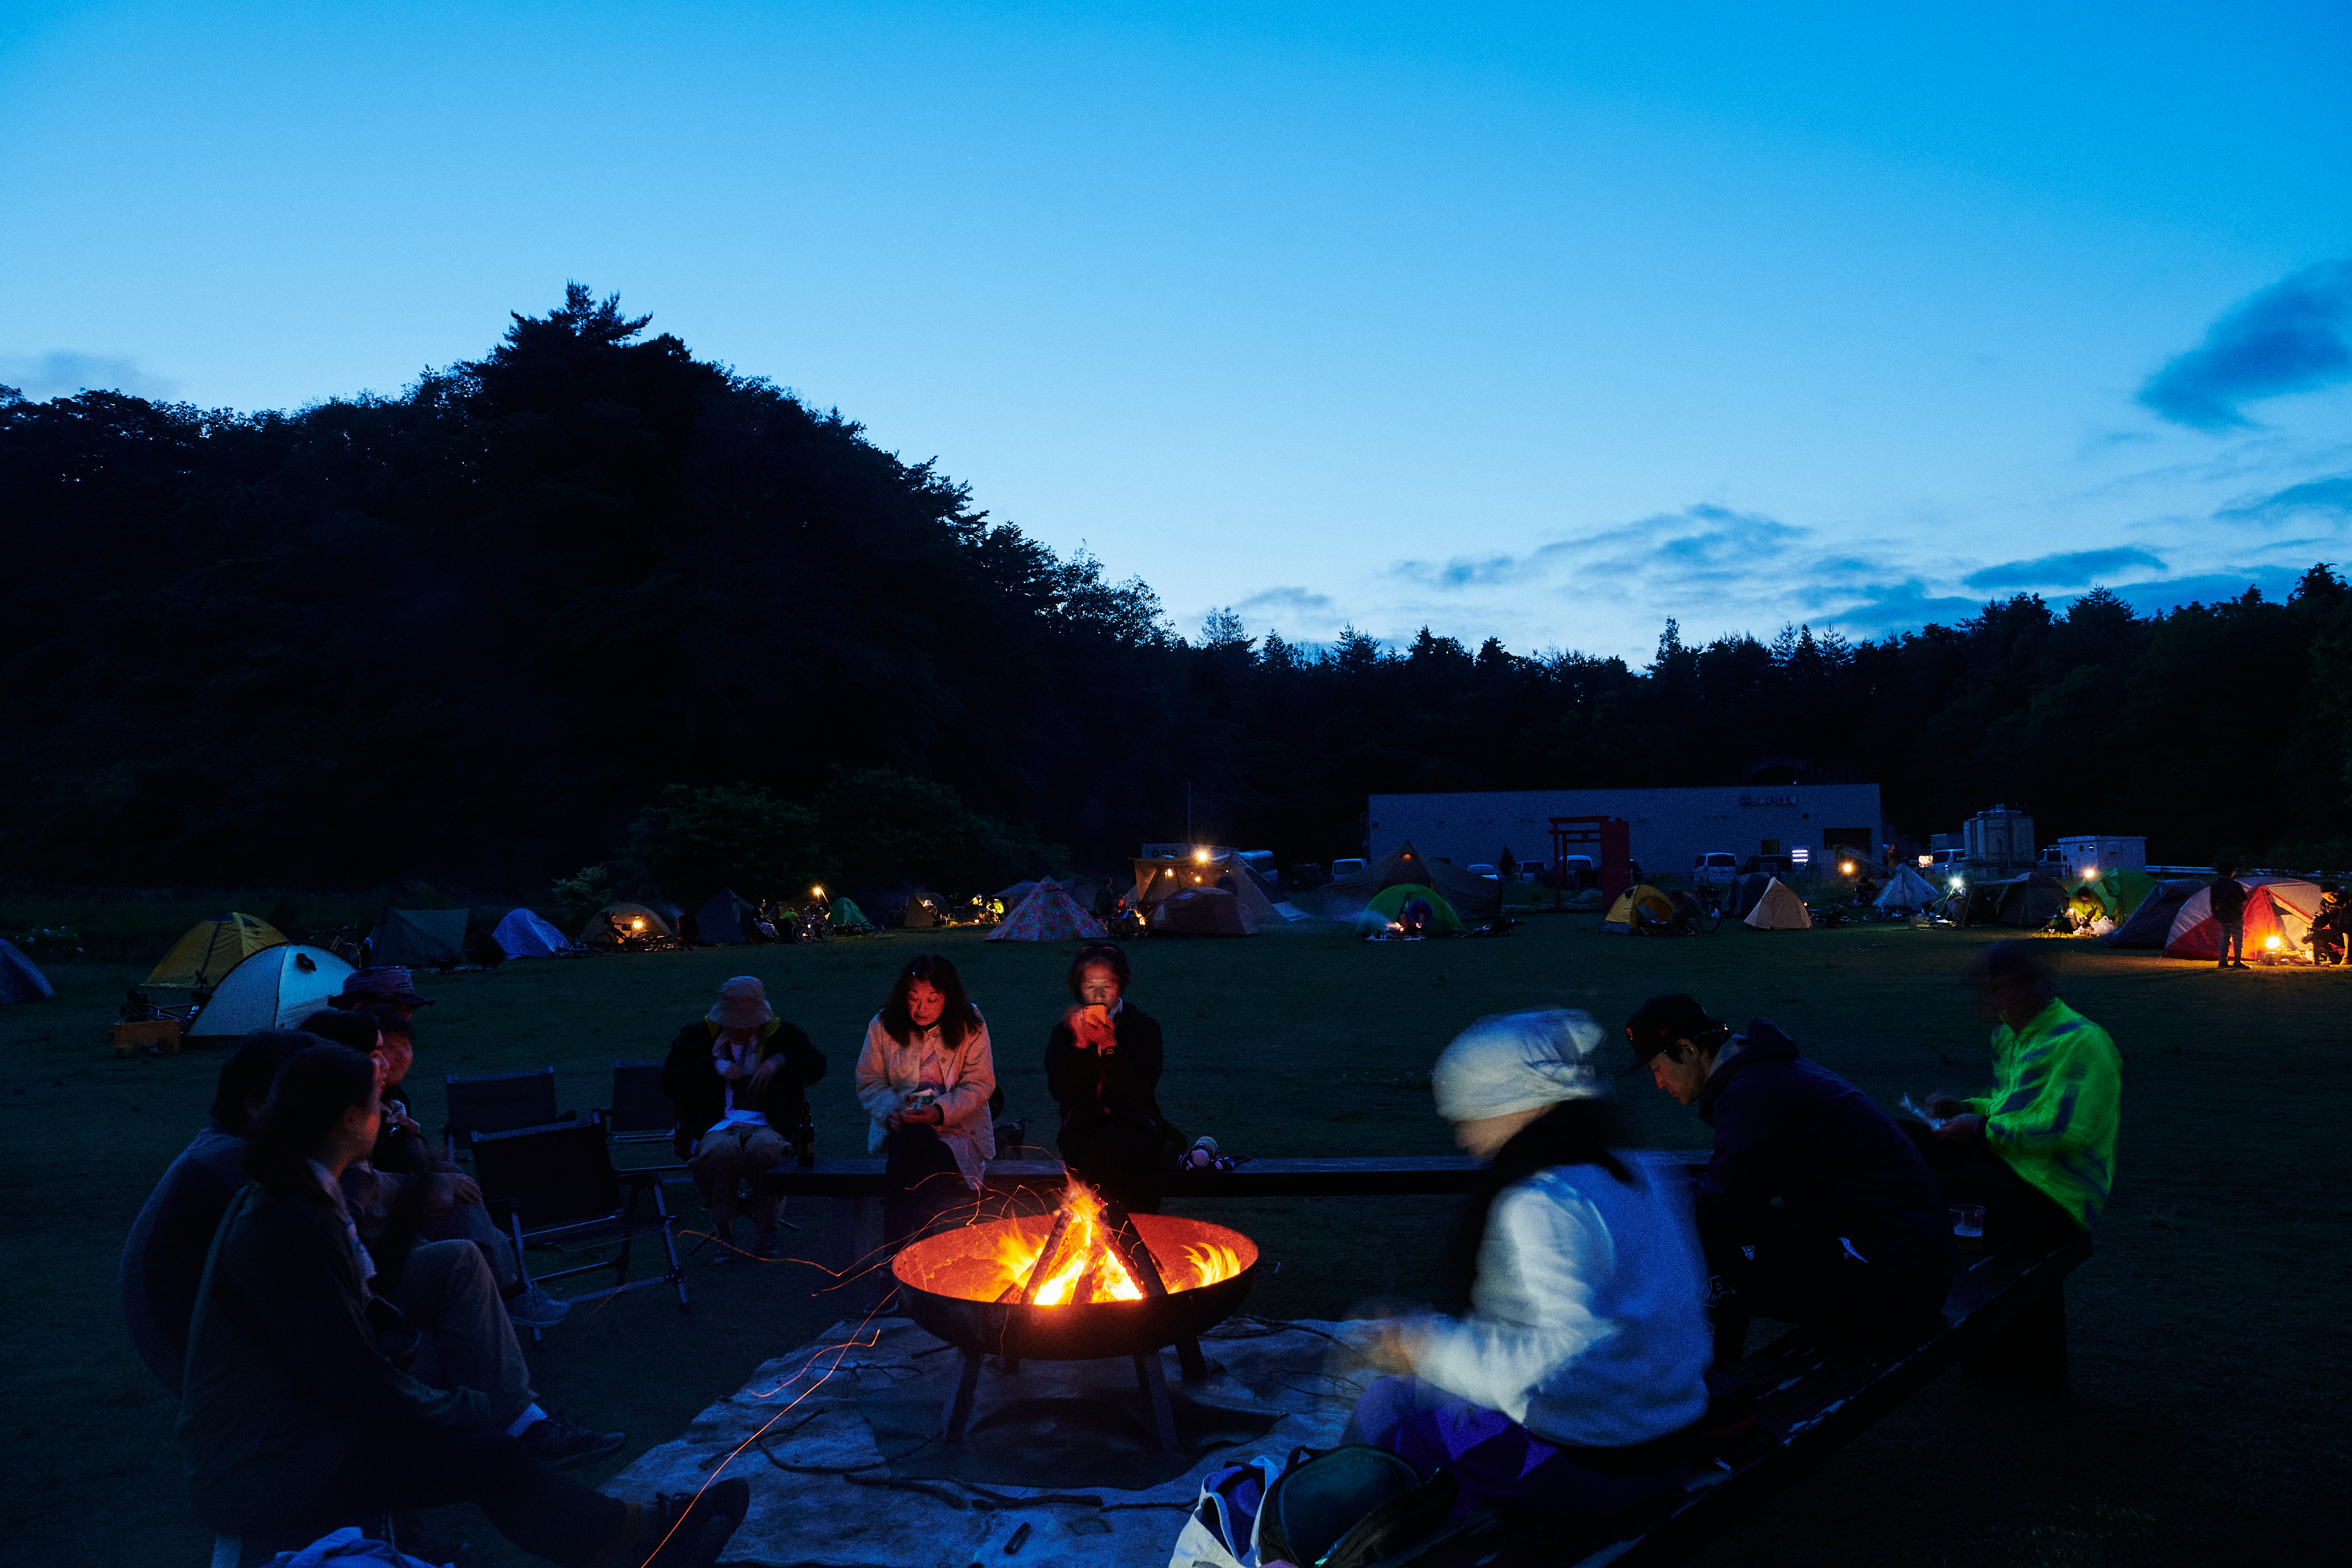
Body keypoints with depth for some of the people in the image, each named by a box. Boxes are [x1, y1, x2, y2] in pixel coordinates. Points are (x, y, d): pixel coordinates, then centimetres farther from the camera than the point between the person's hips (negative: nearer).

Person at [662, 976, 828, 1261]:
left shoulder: (783, 1034, 16)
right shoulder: (697, 1035, 13)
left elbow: (816, 1066, 12)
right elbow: (670, 1082, 5)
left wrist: (781, 1061, -5)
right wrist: (714, 1067, -7)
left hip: (765, 1125, 0)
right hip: (715, 1126, 0)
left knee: (764, 1147, -37)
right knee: (721, 1150, -38)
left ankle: (765, 1230, -16)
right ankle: (723, 1231, -17)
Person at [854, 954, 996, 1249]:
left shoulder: (970, 1025, 0)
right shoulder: (883, 1025, 4)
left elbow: (979, 1085, -2)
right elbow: (869, 1082, 7)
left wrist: (941, 1112, -19)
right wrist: (890, 1111, -14)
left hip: (958, 1127, -1)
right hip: (902, 1129, 1)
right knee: (916, 1141, -36)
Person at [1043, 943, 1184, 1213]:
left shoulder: (1144, 1026, 6)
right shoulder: (1065, 1031, 10)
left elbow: (1141, 1089, -8)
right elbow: (1061, 1092, -2)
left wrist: (1110, 1046, -18)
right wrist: (1081, 1044, -13)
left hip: (1135, 1127, -1)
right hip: (1082, 1132, 1)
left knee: (1105, 1148, -36)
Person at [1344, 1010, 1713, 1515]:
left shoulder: (1541, 1204, -21)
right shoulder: (1639, 1178, 6)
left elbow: (1568, 1354, -28)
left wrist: (1435, 1348, -18)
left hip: (1583, 1469, -8)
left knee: (1385, 1405, 10)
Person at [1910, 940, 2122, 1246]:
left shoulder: (2082, 1042, -14)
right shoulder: (2007, 1034, 15)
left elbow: (2066, 1130, -23)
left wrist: (1983, 1129, -17)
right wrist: (1965, 1108, 9)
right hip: (2001, 1157, 10)